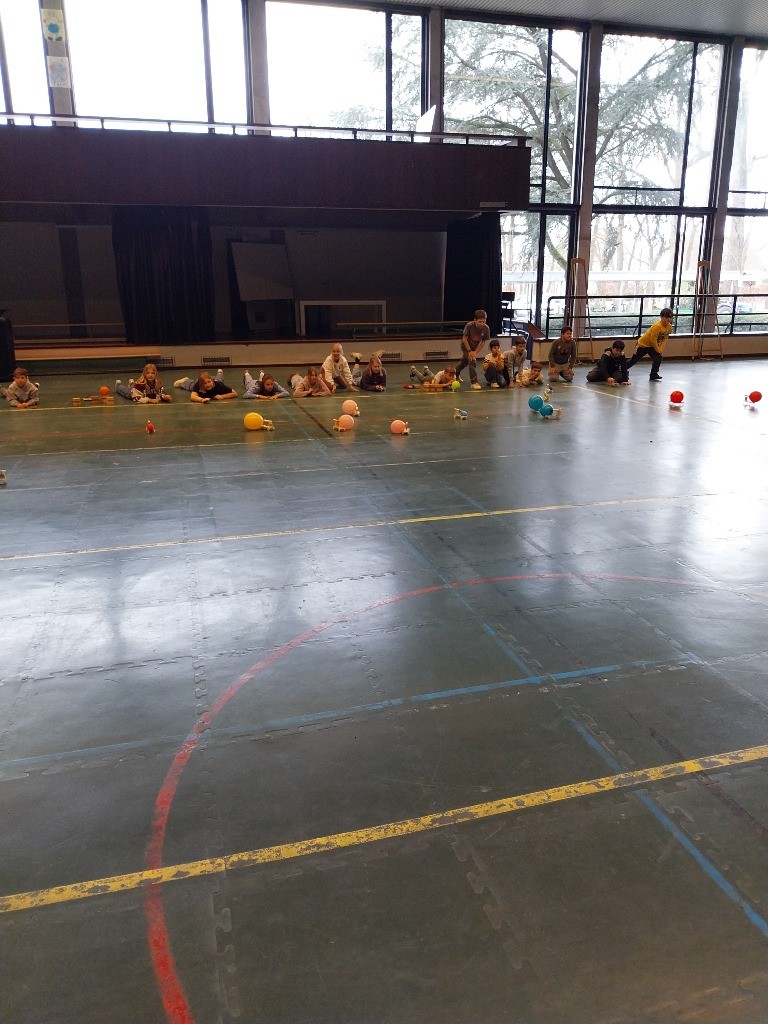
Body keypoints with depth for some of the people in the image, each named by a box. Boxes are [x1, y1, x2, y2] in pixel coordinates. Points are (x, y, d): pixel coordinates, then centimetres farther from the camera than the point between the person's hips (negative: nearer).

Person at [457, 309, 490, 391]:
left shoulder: (486, 328, -24)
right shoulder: (469, 325, -33)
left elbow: (483, 341, -13)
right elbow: (464, 339, -23)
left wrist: (476, 352, -17)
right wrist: (469, 351, -22)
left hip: (474, 347, 5)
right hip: (466, 346, -5)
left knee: (465, 361, 25)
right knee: (472, 361, -20)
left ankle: (456, 374, 51)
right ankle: (474, 383, -16)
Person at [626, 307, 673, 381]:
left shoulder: (669, 326, -8)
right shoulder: (657, 326, -31)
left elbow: (664, 339, -2)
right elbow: (653, 340, -27)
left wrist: (661, 349, -15)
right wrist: (658, 350, -17)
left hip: (652, 345, 7)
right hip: (643, 343, -7)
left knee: (658, 357, -11)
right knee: (634, 360, 1)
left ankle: (654, 374, -1)